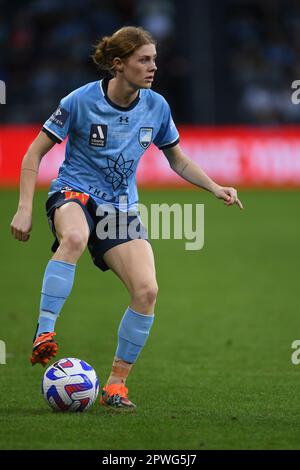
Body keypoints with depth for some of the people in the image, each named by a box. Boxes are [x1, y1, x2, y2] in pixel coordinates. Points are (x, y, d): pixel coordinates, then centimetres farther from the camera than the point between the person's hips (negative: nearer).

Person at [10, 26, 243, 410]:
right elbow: (35, 152, -4)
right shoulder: (81, 101, -12)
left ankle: (116, 384, -2)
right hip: (74, 192, -4)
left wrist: (215, 188, 2)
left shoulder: (156, 106, 0)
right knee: (75, 238, -42)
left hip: (121, 206, 4)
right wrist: (25, 209, -11)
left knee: (146, 290, -17)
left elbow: (178, 160, 16)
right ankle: (44, 334, -40)